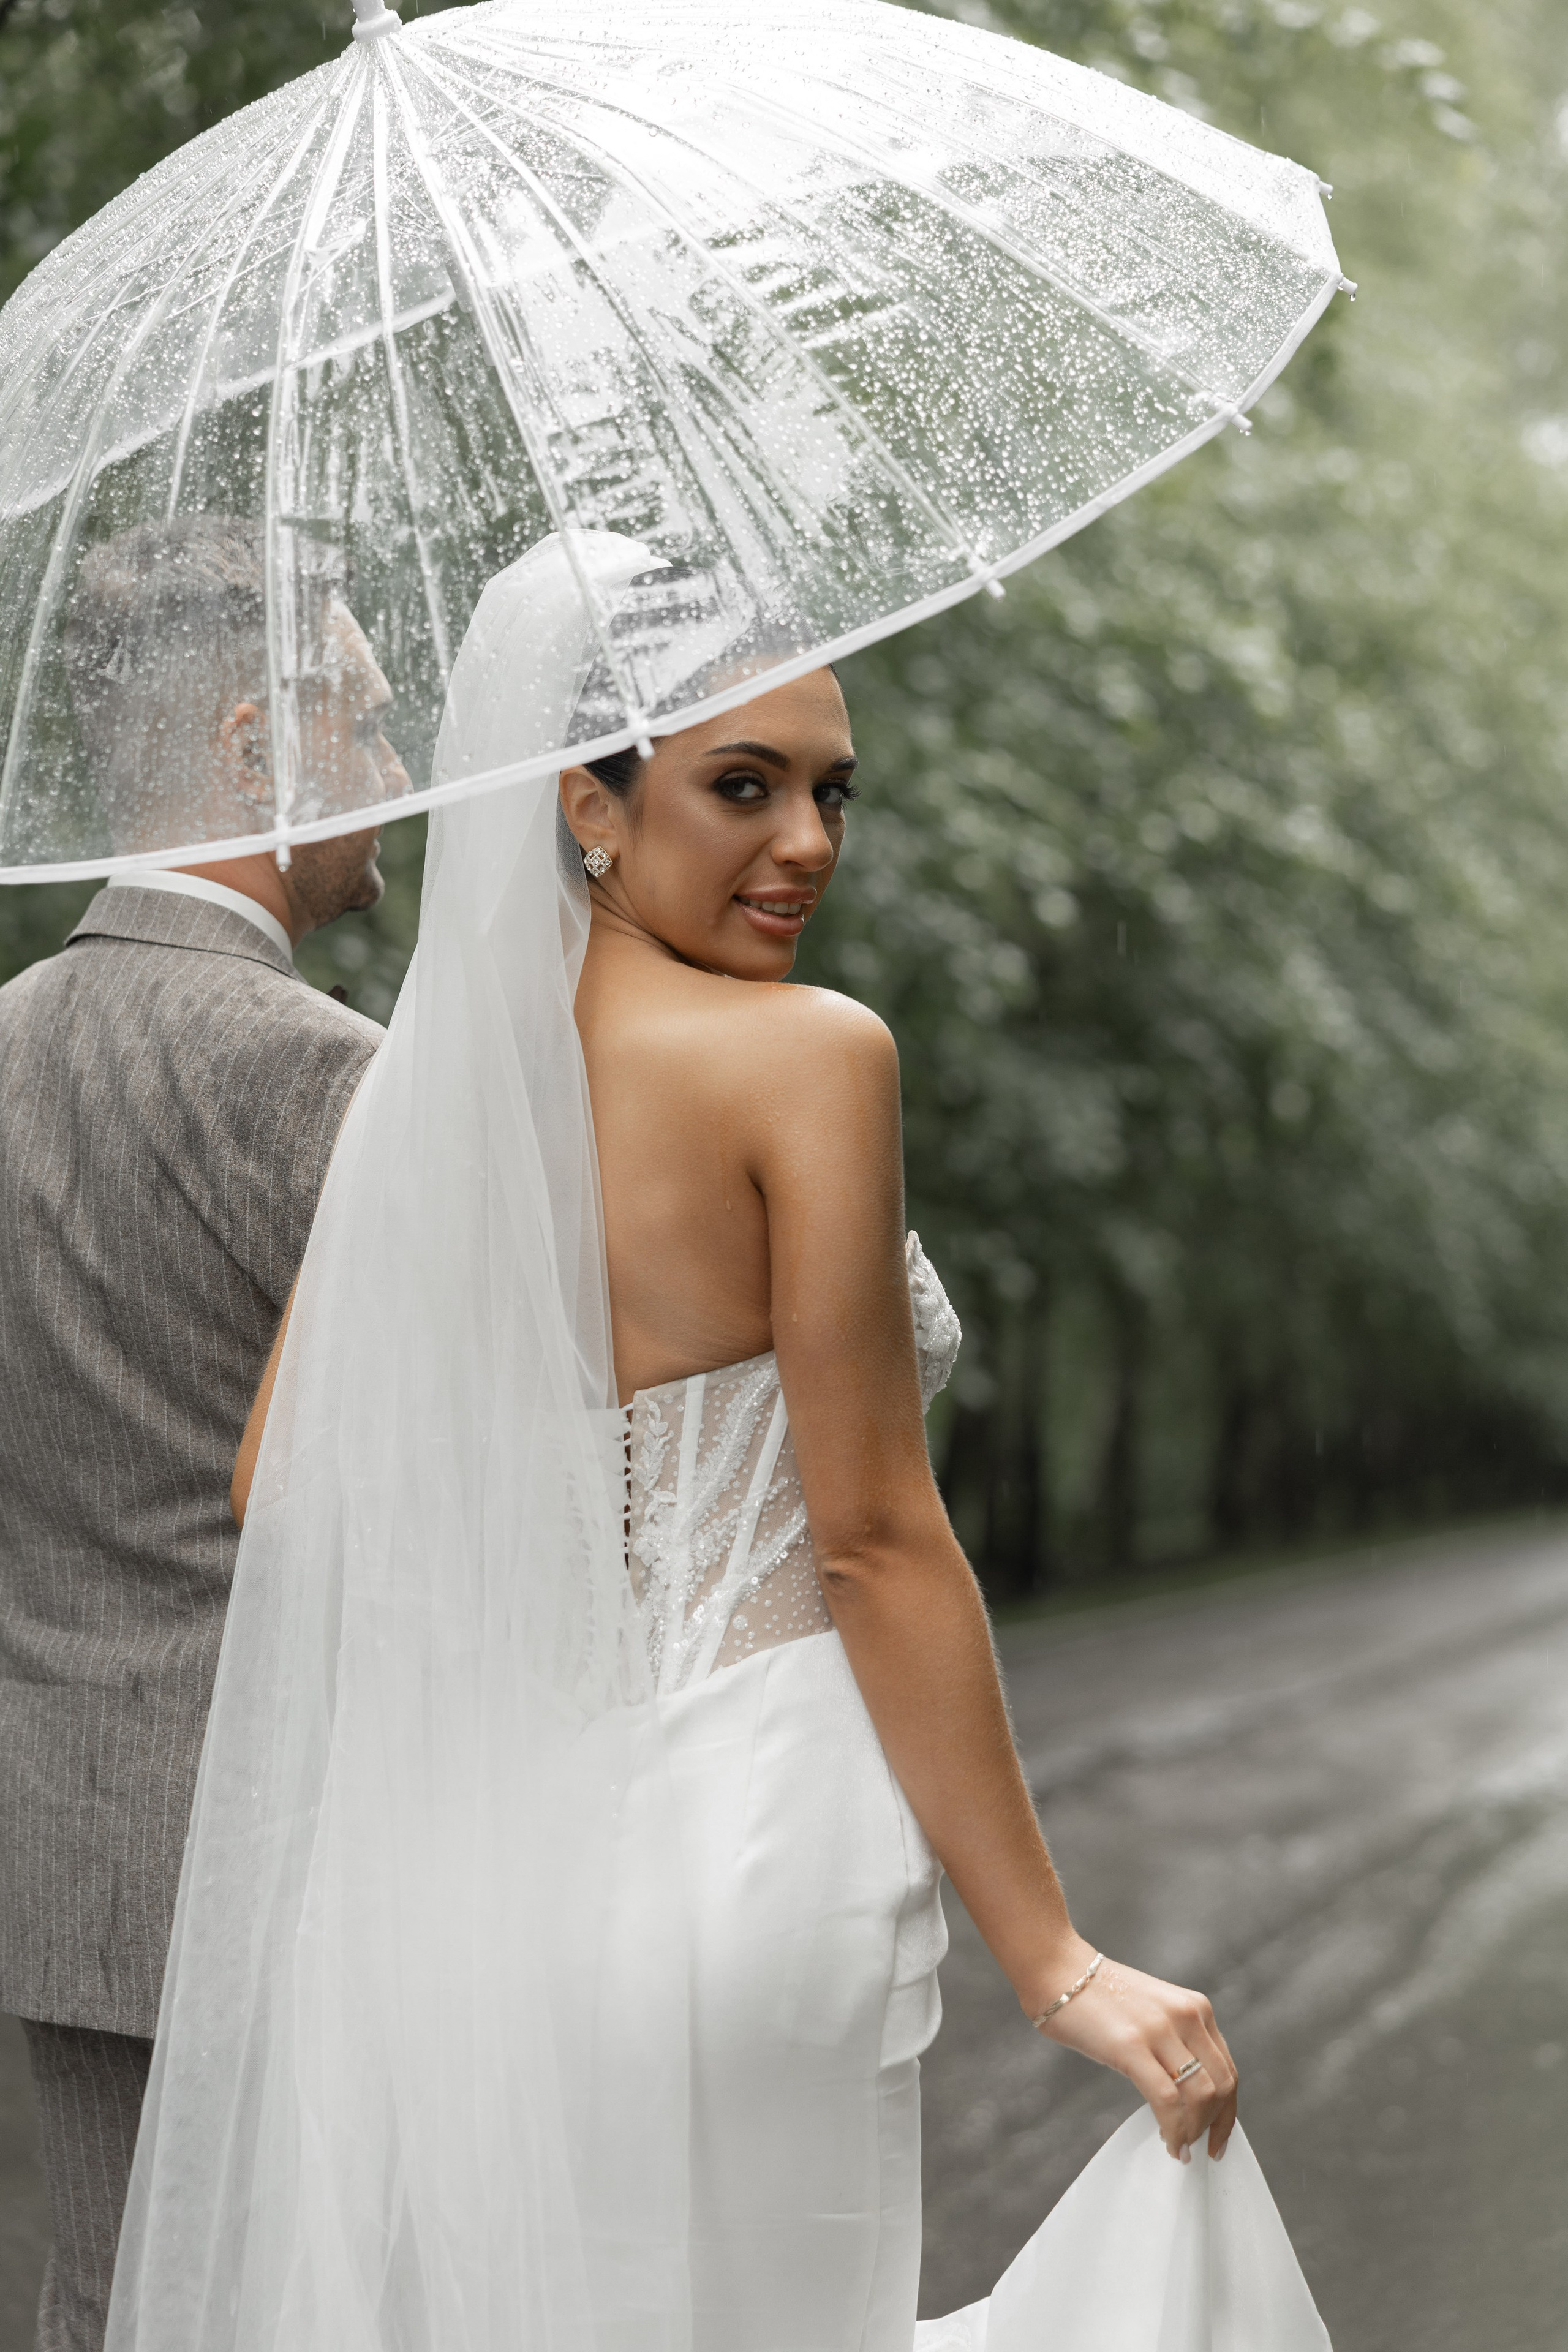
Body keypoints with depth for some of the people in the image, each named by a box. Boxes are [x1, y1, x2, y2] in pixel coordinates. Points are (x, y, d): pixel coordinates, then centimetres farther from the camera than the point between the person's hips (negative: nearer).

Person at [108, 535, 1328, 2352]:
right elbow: (874, 1533, -15)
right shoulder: (808, 1056, -12)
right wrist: (1056, 1964, -11)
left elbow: (276, 1482, 9)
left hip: (444, 1864, 6)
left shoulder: (427, 1071, 6)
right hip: (736, 1842, -6)